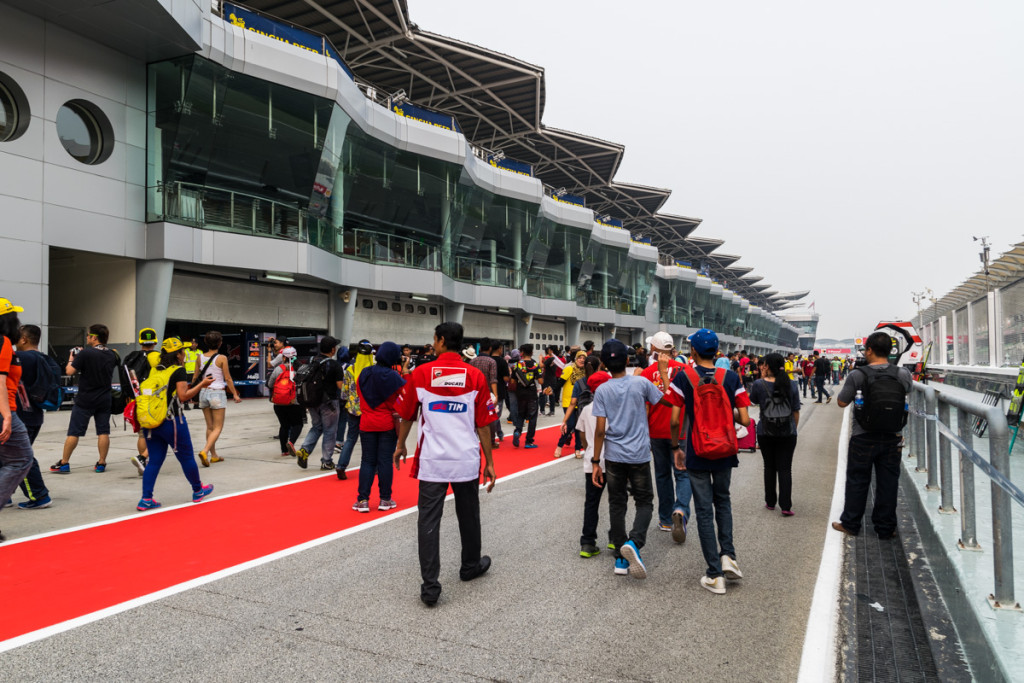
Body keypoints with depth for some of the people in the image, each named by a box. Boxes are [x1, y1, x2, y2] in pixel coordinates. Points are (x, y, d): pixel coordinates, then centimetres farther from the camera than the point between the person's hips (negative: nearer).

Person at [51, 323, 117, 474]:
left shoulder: (86, 353, -14)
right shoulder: (111, 355, 5)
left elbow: (69, 371, -13)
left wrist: (71, 360, 8)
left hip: (85, 399, -4)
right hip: (104, 399, 4)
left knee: (73, 432, 4)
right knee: (103, 432, 5)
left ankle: (64, 463, 11)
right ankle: (101, 463, 8)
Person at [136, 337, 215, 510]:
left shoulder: (154, 370, 10)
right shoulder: (179, 370, -8)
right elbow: (183, 396, -14)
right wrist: (201, 385, -6)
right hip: (171, 422, -6)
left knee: (154, 461, 10)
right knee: (186, 457, 10)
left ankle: (146, 499, 4)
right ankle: (198, 490, 25)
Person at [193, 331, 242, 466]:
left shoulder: (200, 357, 2)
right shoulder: (222, 358, -11)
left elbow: (195, 377, 8)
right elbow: (228, 379, -8)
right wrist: (235, 394, 0)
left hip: (204, 392, 5)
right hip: (217, 393, -5)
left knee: (210, 426, 15)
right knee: (218, 428, 0)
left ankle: (213, 455, 22)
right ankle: (205, 451, -19)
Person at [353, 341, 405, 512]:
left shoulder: (364, 375, 1)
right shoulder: (394, 377, -13)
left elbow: (360, 397, 11)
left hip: (367, 424, 3)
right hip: (388, 424, -3)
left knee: (367, 461, 8)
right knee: (385, 461, 4)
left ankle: (363, 500, 6)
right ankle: (385, 499, 11)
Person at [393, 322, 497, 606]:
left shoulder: (420, 373, -5)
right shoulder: (476, 376, -5)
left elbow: (406, 415, 7)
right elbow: (483, 425, -3)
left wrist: (400, 445, 24)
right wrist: (489, 462, 6)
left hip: (431, 461, -1)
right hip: (467, 461, 1)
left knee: (429, 520, 4)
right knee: (468, 516, 18)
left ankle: (430, 587, 2)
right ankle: (471, 566, 39)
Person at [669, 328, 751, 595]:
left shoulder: (684, 376, -10)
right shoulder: (731, 377, -5)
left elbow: (674, 420, -12)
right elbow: (745, 420, -8)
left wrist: (675, 448, 3)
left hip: (697, 454, -2)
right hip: (724, 453, 2)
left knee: (704, 511, 7)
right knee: (722, 501, 25)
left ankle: (715, 575, 10)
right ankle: (727, 555, 12)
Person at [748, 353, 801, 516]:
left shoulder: (759, 384, -11)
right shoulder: (791, 385, -4)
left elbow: (753, 400, 11)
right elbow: (796, 411, 1)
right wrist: (794, 428, 15)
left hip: (765, 432, -1)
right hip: (787, 433, 1)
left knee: (769, 467, 13)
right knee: (785, 468, 4)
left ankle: (770, 502, 23)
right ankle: (786, 506, 1)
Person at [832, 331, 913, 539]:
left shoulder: (857, 375, -15)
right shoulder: (902, 374, -5)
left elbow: (842, 402, -8)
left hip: (863, 438, -2)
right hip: (892, 437, 3)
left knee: (857, 480, 10)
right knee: (888, 482, 11)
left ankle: (850, 523, 19)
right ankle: (885, 527, 19)